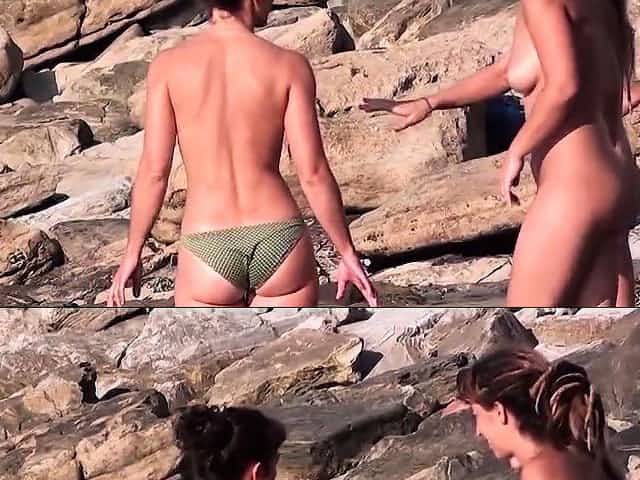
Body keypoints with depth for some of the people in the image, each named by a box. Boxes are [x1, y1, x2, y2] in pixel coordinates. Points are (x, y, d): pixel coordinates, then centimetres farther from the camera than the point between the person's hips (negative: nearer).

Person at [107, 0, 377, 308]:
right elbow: (313, 174, -5)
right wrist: (348, 253, 6)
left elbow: (154, 172, -3)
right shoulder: (289, 67, -3)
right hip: (281, 242, 0)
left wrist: (132, 254, 8)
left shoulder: (169, 66, -2)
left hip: (208, 250, 0)